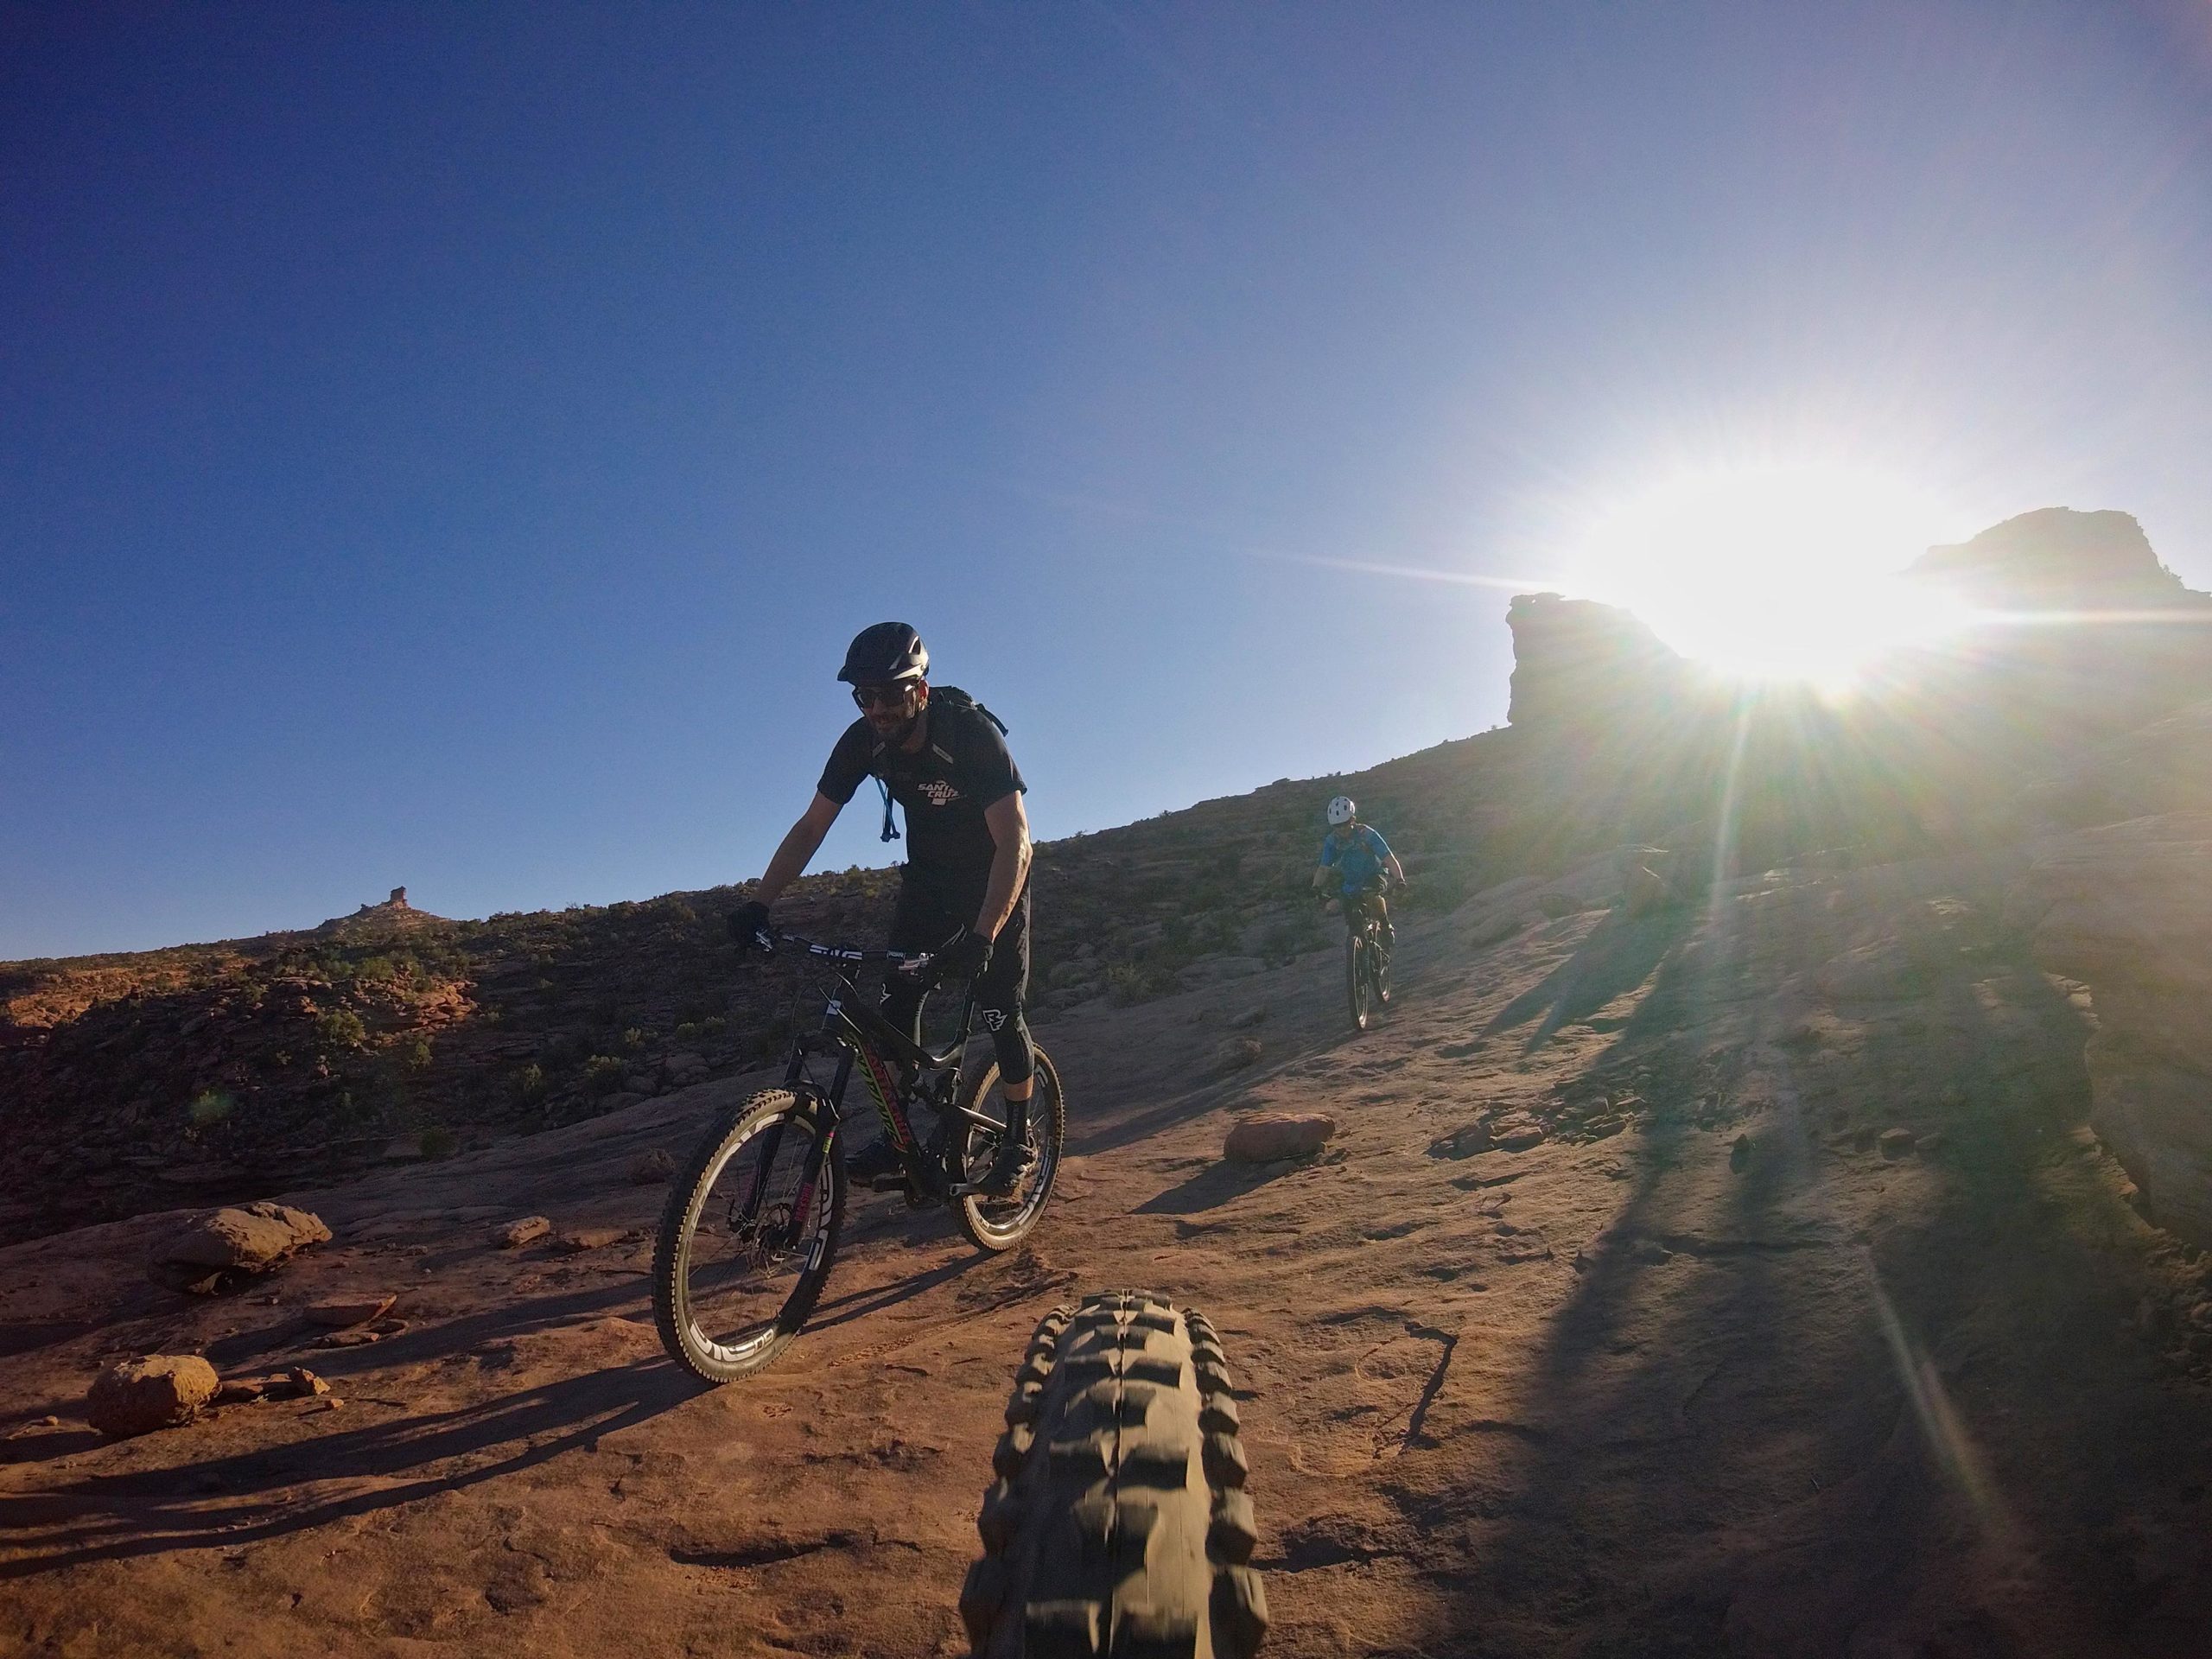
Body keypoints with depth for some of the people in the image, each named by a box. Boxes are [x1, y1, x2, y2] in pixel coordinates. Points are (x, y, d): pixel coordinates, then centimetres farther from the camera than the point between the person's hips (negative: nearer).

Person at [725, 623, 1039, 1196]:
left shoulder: (972, 732, -31)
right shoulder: (863, 741, -17)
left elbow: (1014, 841, -36)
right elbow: (810, 827, -11)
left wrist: (981, 937, -46)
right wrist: (757, 904, -22)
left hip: (995, 878, -4)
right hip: (928, 876, 5)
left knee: (999, 1012, -7)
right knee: (895, 1002, -5)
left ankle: (1019, 1141, 12)